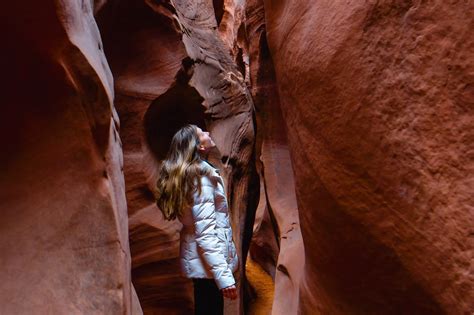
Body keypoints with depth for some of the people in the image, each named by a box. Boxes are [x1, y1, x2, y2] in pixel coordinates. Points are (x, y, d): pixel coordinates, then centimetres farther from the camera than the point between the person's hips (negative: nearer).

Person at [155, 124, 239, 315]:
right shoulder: (200, 177, -21)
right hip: (207, 262, -9)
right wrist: (224, 276, -27)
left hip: (196, 259, 9)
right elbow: (206, 233, -26)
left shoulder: (183, 174, 6)